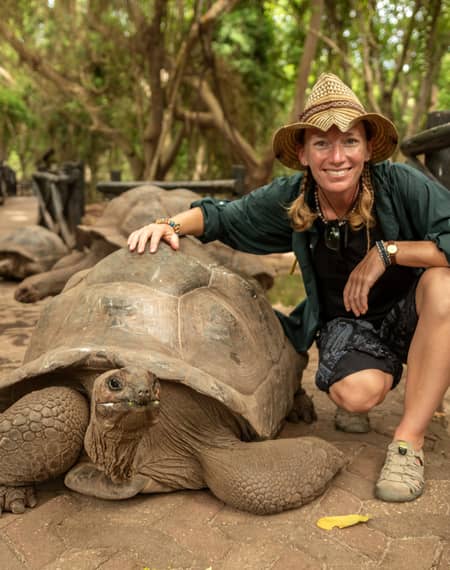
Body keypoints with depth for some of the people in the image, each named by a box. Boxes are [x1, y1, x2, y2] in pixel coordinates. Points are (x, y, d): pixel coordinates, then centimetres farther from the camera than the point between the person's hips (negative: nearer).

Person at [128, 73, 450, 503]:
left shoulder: (399, 184, -22)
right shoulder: (290, 200, -13)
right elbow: (224, 216, 0)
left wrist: (387, 251, -30)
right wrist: (173, 223, -17)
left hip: (410, 313, 0)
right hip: (346, 321, 0)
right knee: (356, 393, -31)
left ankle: (408, 440, -22)